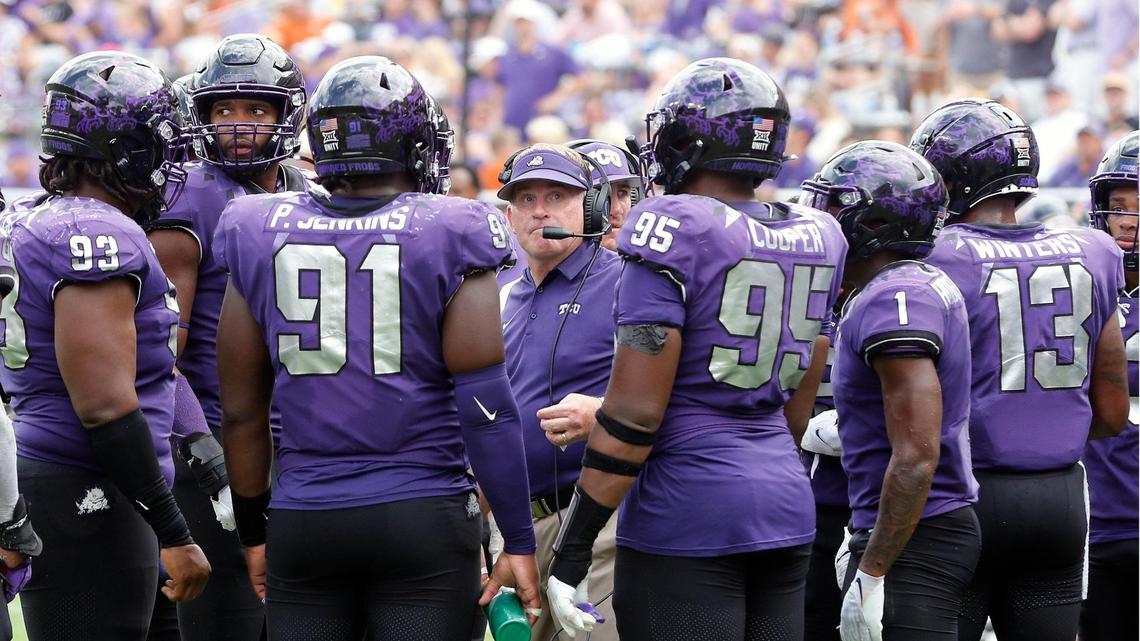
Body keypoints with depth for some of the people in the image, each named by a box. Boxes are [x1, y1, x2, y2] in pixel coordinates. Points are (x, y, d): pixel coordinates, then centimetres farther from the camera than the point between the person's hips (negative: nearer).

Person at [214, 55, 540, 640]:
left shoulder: (263, 239, 4)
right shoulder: (450, 239, -4)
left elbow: (241, 410, 9)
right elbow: (485, 404, -8)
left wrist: (254, 531, 20)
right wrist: (518, 541, -2)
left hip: (303, 522, 2)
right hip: (424, 520, -2)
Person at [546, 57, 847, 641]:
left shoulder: (674, 233, -12)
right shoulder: (814, 240, 9)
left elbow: (633, 413, -15)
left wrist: (572, 548, -11)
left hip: (687, 514, -7)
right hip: (787, 511, 7)